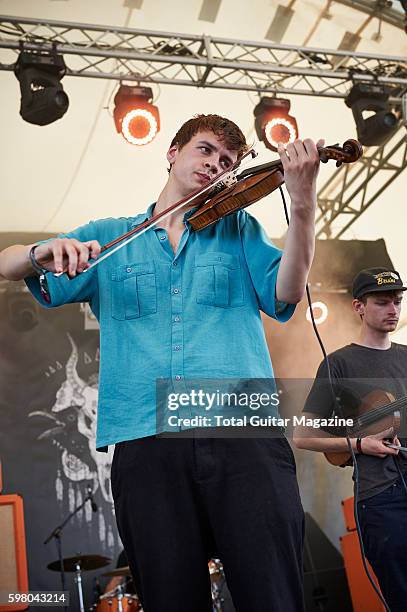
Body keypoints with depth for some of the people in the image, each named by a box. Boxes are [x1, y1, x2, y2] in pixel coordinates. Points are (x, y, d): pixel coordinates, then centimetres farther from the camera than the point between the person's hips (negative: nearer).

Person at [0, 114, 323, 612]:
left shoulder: (237, 227, 19)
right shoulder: (107, 237, 19)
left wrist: (303, 202, -11)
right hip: (146, 440, 1)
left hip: (243, 427, 0)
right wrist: (43, 251, -11)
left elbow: (285, 293, 3)